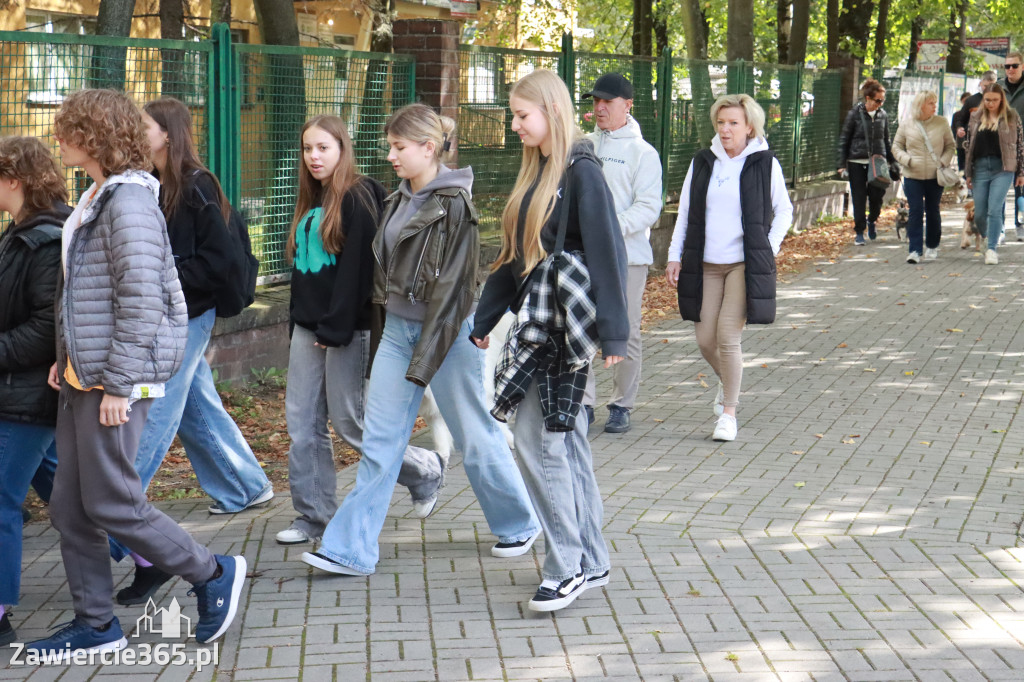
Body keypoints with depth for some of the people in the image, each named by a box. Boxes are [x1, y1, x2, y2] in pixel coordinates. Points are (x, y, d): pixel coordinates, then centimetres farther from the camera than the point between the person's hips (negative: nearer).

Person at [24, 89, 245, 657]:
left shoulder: (129, 202, -16)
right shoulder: (96, 198, 15)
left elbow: (141, 299, -21)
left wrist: (118, 383, -20)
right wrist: (68, 356, 15)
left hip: (116, 379, -10)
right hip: (82, 377, 10)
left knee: (110, 502, -3)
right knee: (69, 505, 10)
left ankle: (213, 574, 11)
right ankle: (95, 624, 19)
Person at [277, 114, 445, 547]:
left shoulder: (358, 199, -11)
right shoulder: (310, 201, 16)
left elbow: (357, 267, -17)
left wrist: (336, 328, -20)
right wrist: (298, 322, 16)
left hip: (348, 329, -8)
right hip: (307, 327, 8)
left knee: (349, 422, -3)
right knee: (302, 424, 5)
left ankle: (424, 470, 18)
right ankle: (314, 514, 12)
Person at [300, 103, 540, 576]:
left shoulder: (454, 205, -14)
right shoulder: (399, 202, 11)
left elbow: (450, 287, -17)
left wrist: (423, 359, -19)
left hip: (446, 332, -7)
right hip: (398, 328, 7)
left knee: (473, 435, 6)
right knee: (379, 440, 3)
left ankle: (520, 524, 27)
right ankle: (351, 549, 3)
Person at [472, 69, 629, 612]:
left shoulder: (582, 172, -13)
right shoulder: (536, 172, 14)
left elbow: (605, 254, -17)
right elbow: (514, 253, 19)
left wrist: (613, 332, -20)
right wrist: (485, 319, 20)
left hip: (566, 324, -9)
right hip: (536, 320, 9)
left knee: (537, 437, -10)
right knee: (564, 438, 11)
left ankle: (566, 565, -2)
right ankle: (591, 561, 18)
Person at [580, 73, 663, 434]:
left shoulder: (643, 153, -2)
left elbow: (649, 206, -10)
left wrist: (614, 227, -24)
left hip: (627, 255, -4)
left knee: (626, 333, 1)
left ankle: (621, 405, 13)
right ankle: (583, 403, 10)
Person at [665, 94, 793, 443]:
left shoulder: (765, 164, -2)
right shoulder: (702, 163, 6)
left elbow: (784, 211, 9)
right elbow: (685, 212, 12)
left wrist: (768, 250, 0)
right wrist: (675, 256, 6)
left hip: (745, 264, -4)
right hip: (705, 264, 4)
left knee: (728, 336, -11)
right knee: (705, 339, 4)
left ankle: (729, 413, 3)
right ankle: (727, 381, 36)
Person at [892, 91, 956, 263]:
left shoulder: (941, 123, 1)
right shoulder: (907, 124, 1)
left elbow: (950, 145, 9)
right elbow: (896, 146, 8)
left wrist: (944, 161, -7)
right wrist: (906, 159, -10)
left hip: (935, 176, 1)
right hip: (912, 176, -1)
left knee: (932, 211, 10)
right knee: (915, 212, -7)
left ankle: (932, 246, 26)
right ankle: (914, 250, -8)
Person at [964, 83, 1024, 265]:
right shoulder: (975, 118, 10)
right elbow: (969, 146, 13)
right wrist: (969, 174, 11)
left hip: (1003, 169, -3)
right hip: (980, 168, 3)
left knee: (995, 210, -12)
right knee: (979, 213, 5)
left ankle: (992, 249, -7)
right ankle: (987, 238, 31)